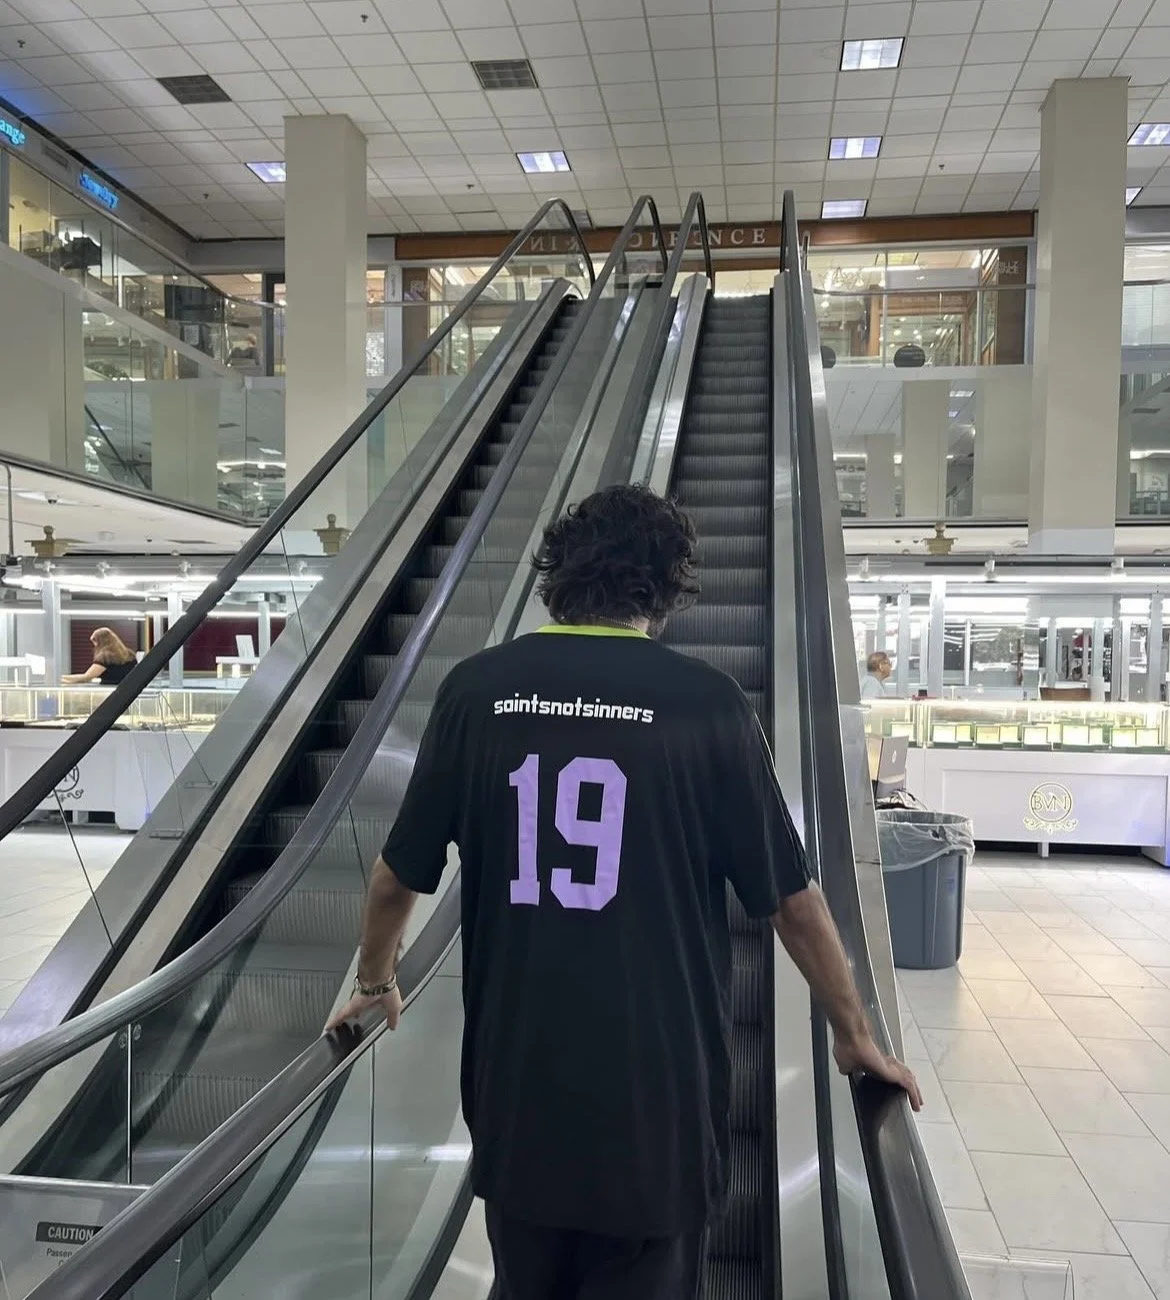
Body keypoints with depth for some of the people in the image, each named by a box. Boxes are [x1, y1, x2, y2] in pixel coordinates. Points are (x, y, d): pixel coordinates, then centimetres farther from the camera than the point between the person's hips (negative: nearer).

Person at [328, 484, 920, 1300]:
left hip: (518, 1087, 2)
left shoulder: (478, 689, -5)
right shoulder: (707, 703, -11)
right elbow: (791, 898, -4)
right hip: (657, 1092, -2)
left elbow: (400, 873, 4)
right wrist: (854, 1034, 13)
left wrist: (376, 979, 24)